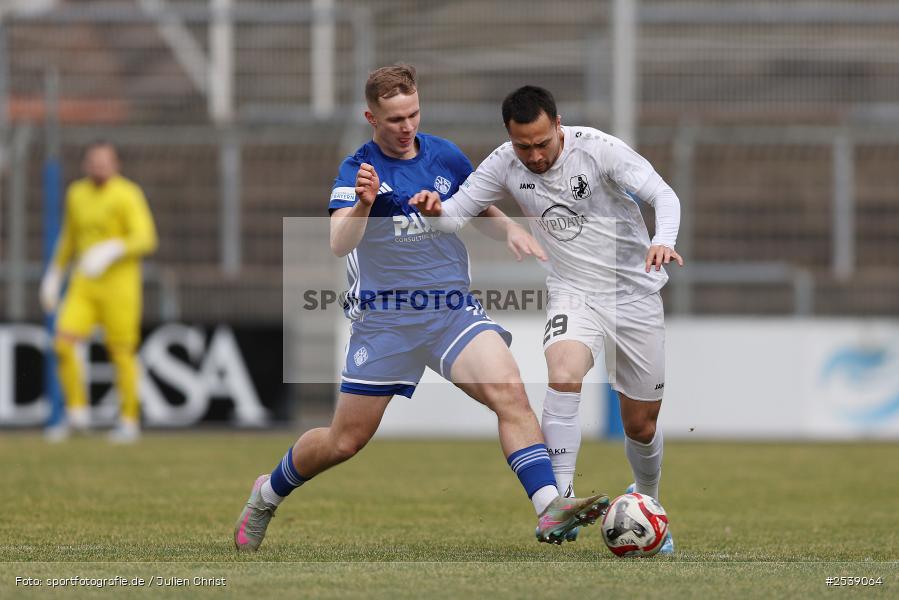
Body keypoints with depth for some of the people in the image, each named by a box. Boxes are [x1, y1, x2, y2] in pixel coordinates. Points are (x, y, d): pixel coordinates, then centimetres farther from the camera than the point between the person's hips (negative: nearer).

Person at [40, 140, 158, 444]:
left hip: (120, 283, -5)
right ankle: (77, 412, 2)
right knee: (63, 343, -10)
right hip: (84, 285, 5)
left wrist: (111, 251, -33)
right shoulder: (76, 194, 10)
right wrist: (54, 273, 23)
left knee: (121, 352, -1)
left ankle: (129, 421, 13)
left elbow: (145, 239, -19)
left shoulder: (128, 195, -10)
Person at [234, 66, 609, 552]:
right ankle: (268, 494, 34)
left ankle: (549, 512, -32)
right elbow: (339, 245, -23)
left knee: (510, 392, -23)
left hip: (452, 311, 3)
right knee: (344, 442, 6)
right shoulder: (357, 170, -8)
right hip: (383, 321, -2)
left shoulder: (446, 157, 4)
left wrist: (511, 229, 0)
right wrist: (363, 204, -42)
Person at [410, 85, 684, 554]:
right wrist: (435, 209, -28)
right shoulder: (505, 164, -9)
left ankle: (648, 503, 37)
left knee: (641, 426, 7)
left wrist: (663, 241, -41)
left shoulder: (598, 148, -18)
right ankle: (561, 497, -28)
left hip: (634, 294, -1)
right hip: (573, 294, 1)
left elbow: (663, 195, -21)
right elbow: (456, 213, -4)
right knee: (563, 374, -31)